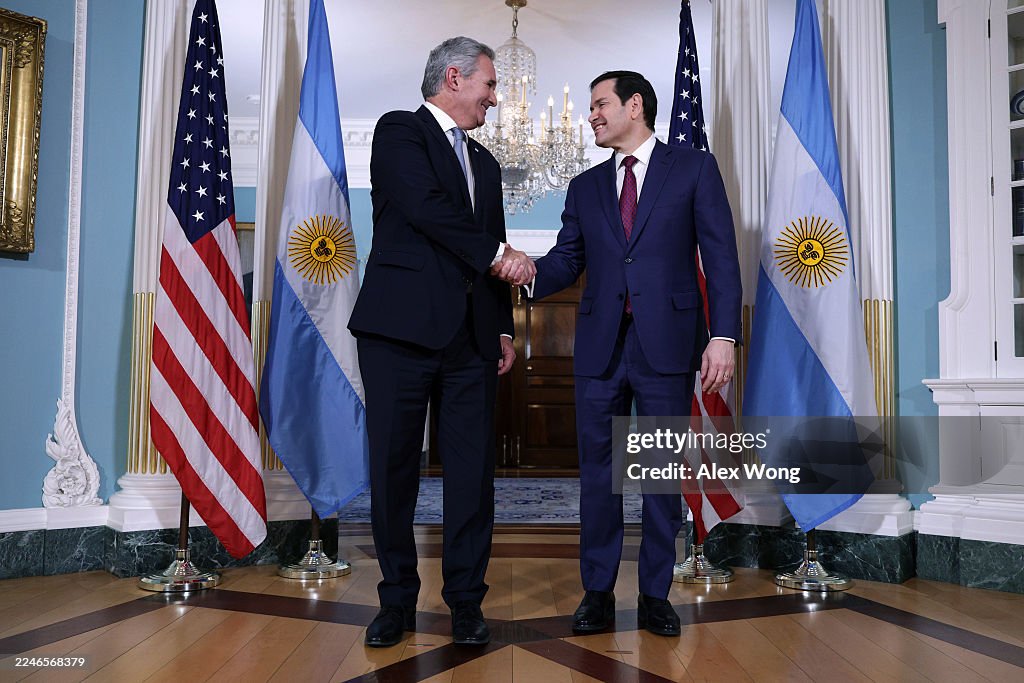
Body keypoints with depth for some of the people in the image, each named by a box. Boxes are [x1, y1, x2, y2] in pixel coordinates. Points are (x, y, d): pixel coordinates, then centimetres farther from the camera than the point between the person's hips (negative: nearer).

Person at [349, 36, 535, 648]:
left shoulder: (485, 163, 23)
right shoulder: (400, 131, 3)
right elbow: (426, 207, -14)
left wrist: (504, 330, 13)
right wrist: (497, 252, -8)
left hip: (472, 337, 6)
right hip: (403, 328, -5)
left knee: (474, 472, 4)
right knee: (394, 469, 2)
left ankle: (467, 600, 17)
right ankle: (398, 601, 17)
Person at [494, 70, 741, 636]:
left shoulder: (694, 169, 5)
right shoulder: (585, 187, 16)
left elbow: (721, 257, -1)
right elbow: (566, 261, 9)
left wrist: (722, 335, -11)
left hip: (666, 343, -3)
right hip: (600, 346, 3)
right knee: (597, 473, 7)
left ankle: (655, 595, 20)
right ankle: (597, 594, 19)